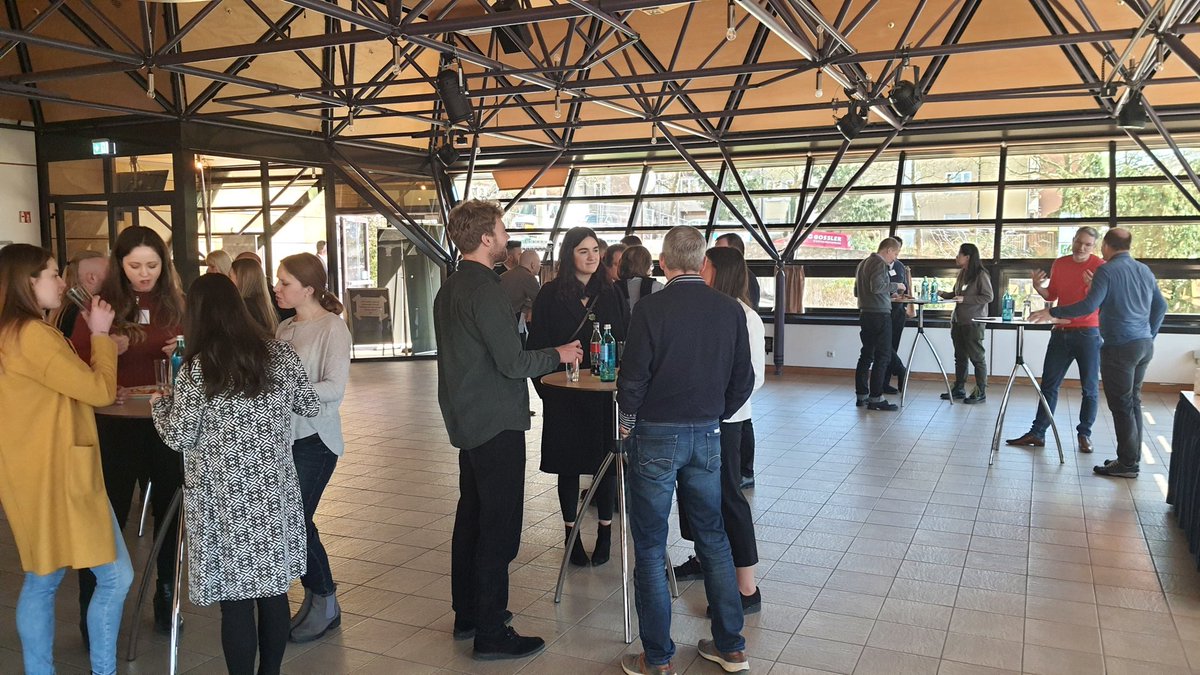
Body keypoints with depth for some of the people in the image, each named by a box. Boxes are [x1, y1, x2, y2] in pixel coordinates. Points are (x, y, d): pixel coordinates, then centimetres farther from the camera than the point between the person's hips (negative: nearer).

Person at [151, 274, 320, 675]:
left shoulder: (196, 368, -11)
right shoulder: (279, 353, -1)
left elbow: (179, 438, -6)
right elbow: (311, 407, 10)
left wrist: (160, 405, 13)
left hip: (225, 499, -3)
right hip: (274, 492, 4)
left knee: (234, 596, 6)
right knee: (273, 588, 14)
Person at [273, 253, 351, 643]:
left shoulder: (332, 327, -10)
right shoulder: (285, 328, 10)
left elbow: (334, 388, -17)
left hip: (314, 439, -6)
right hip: (284, 436, 6)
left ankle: (325, 603, 15)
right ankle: (315, 597, 25)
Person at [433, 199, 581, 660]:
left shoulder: (450, 289, 12)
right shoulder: (483, 290, -19)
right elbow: (512, 363, -19)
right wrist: (559, 355, -5)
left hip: (467, 422, 10)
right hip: (496, 425, -10)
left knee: (472, 518, 17)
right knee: (499, 529, -3)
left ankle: (467, 613, 29)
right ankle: (491, 633, 5)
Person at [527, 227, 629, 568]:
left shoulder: (611, 294, 6)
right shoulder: (550, 294, -2)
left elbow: (628, 341, 6)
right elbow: (538, 345, -2)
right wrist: (545, 388, -8)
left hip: (606, 394, 2)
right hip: (565, 395, -2)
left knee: (606, 461, 8)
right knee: (568, 464, 7)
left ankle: (605, 533, 23)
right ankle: (571, 535, 21)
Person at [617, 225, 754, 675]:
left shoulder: (651, 308, -14)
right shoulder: (730, 310, -1)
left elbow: (633, 376, -14)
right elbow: (743, 380, 4)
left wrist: (628, 419, 4)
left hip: (655, 435, -4)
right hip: (707, 435, 5)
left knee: (650, 548, 6)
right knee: (713, 537, 17)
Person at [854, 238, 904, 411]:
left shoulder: (863, 264, 18)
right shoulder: (879, 263, -11)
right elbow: (877, 286, -25)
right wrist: (895, 286, -8)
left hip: (865, 314, 9)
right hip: (879, 314, -9)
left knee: (866, 355, 12)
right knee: (882, 357, -6)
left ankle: (861, 395, 15)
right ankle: (875, 398, -8)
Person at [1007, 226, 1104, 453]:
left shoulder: (1100, 266, -6)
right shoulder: (1059, 264, 8)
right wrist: (1038, 287, -4)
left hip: (1088, 334, -4)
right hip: (1061, 332, 4)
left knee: (1090, 388, 2)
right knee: (1049, 384, 4)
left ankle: (1085, 434, 13)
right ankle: (1037, 433, 7)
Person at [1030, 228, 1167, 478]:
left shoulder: (1107, 270, -11)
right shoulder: (1145, 270, 12)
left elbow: (1089, 305, -21)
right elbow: (1160, 307, 19)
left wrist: (1052, 313, -14)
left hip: (1119, 347, -8)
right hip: (1145, 345, 8)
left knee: (1122, 405, -2)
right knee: (1133, 401, 15)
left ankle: (1127, 464, 3)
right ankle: (1132, 457, 21)